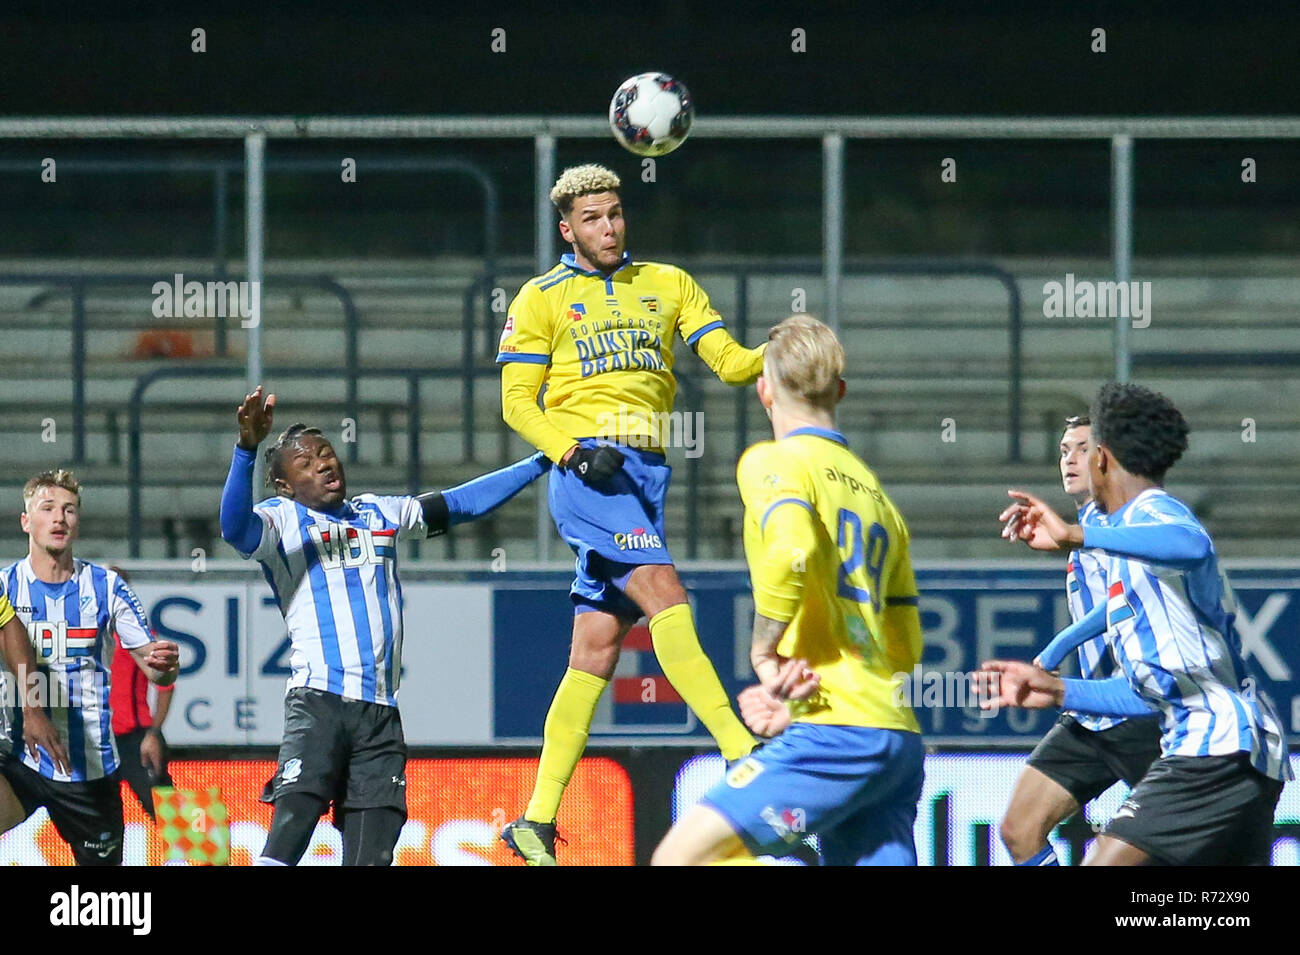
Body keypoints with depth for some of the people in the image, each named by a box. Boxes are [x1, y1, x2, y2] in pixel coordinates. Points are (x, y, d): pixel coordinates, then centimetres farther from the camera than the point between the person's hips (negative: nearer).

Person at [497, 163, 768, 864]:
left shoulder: (668, 284, 17)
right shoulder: (543, 298, 7)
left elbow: (728, 361, 8)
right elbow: (517, 402, 4)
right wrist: (574, 451, -13)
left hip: (647, 473, 5)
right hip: (586, 471, -5)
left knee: (597, 649, 4)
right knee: (664, 594, -24)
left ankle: (538, 820, 8)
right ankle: (743, 754, -32)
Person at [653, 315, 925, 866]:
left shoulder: (774, 462, 1)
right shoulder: (874, 491, 25)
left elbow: (791, 551, -22)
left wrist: (765, 654, -11)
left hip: (835, 736, -8)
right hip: (901, 739, 8)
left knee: (679, 858, -10)